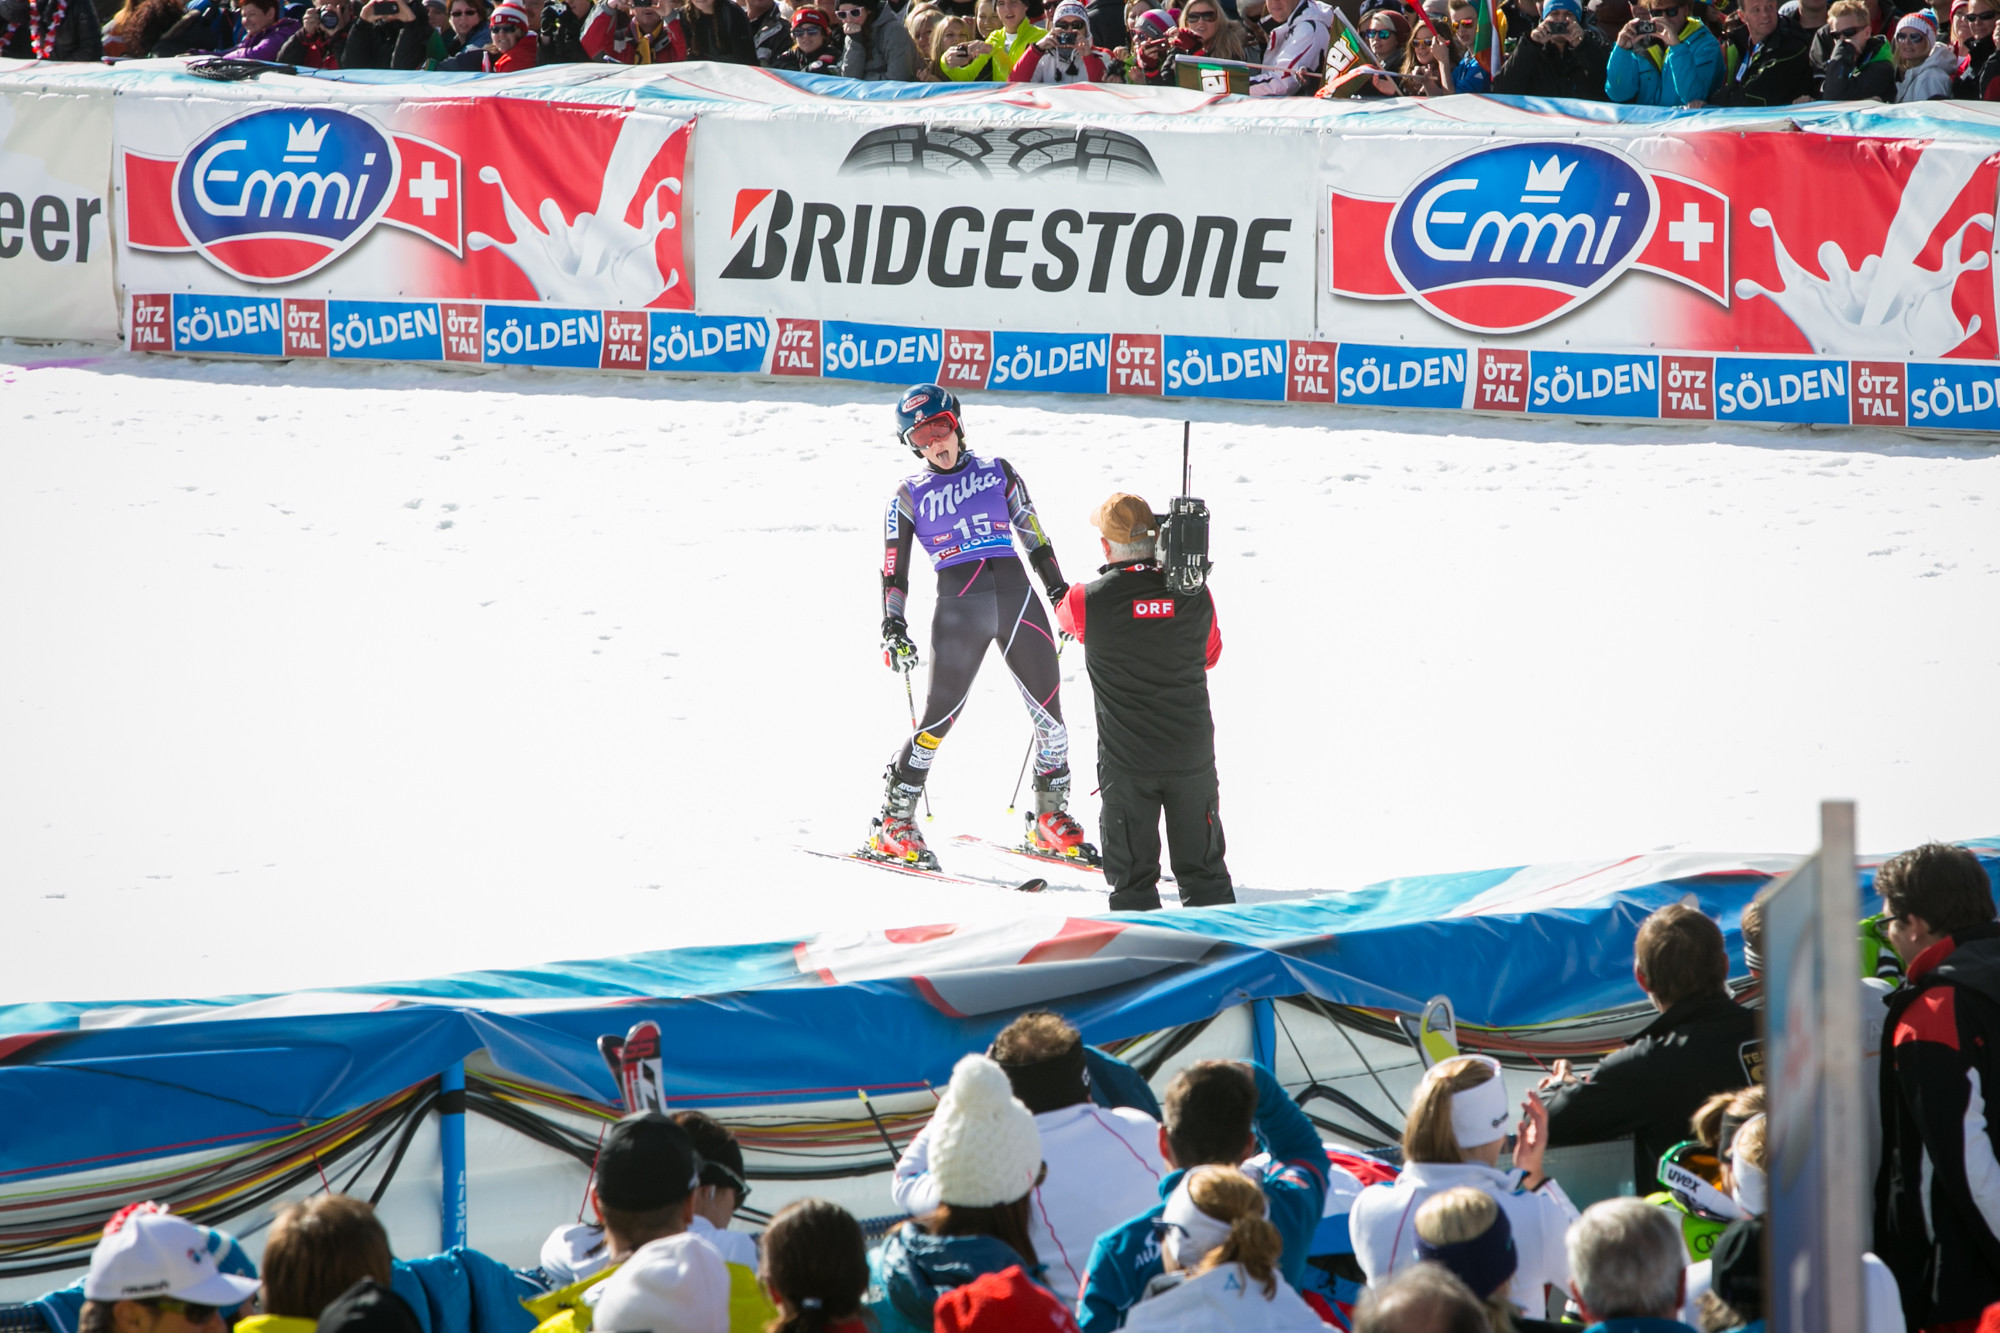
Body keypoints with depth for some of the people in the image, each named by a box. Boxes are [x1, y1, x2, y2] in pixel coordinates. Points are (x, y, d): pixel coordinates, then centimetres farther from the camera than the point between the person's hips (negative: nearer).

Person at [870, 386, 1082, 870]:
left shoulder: (997, 473, 16)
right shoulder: (909, 495, 11)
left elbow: (1034, 537, 21)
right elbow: (893, 571, 9)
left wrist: (1060, 591, 14)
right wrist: (892, 627, -3)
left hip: (1017, 594, 2)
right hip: (958, 607, -2)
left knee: (1051, 715, 0)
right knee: (938, 720, -7)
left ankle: (1050, 821, 16)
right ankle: (895, 824, 5)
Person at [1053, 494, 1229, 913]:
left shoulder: (1089, 600, -13)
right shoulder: (1195, 595, -6)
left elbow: (1066, 616, 12)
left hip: (1126, 764, -2)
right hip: (1193, 759, 2)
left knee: (1133, 879, 9)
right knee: (1204, 870, 16)